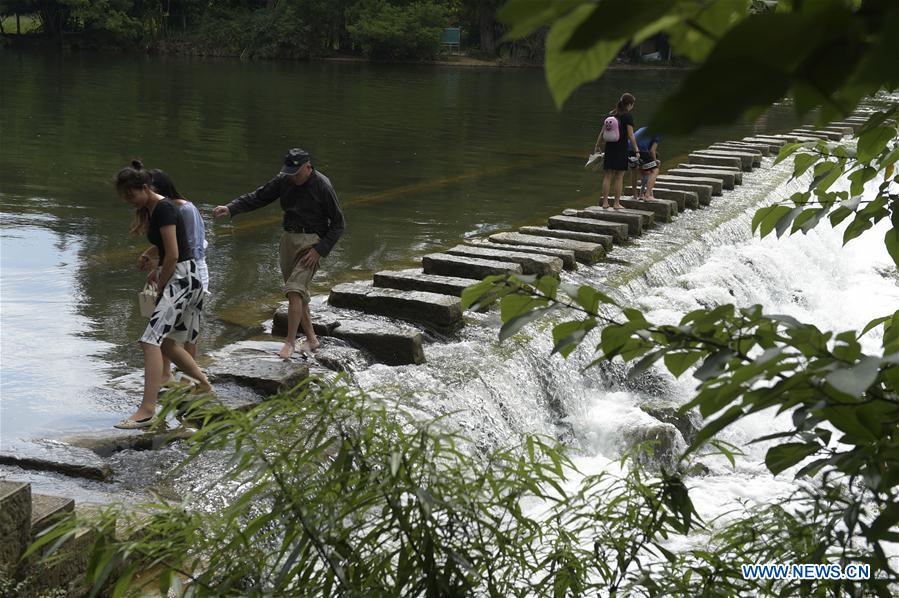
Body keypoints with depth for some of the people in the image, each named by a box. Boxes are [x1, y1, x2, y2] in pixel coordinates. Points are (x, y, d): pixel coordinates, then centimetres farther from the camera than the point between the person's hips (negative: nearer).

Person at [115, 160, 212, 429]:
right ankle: (205, 385, 33)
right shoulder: (149, 210, 14)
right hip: (175, 278, 10)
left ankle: (147, 410, -20)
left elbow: (173, 254, -18)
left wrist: (160, 288, -9)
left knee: (151, 340, -17)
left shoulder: (164, 209, -16)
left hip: (182, 278, -10)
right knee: (167, 342, 18)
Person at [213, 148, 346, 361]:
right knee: (299, 293, 10)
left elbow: (338, 223, -9)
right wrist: (230, 208, -7)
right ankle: (311, 339, 23)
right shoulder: (284, 180, 3)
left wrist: (320, 250, -15)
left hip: (311, 242, -6)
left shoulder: (322, 186, -13)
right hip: (288, 239, 6)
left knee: (294, 289, -18)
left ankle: (290, 342, -11)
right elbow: (258, 197, 7)